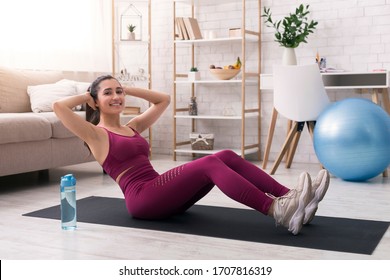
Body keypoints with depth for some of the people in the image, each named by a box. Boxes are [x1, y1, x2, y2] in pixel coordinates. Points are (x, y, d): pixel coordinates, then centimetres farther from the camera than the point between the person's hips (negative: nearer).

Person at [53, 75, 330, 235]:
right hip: (142, 198, -8)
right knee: (210, 163, -28)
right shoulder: (95, 134, 4)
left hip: (162, 193, 8)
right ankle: (278, 212, -41)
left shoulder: (132, 127, 24)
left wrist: (129, 89, 26)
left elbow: (164, 99, 31)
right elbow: (59, 106, -11)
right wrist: (87, 96, 8)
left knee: (227, 156, -14)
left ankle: (291, 198, -24)